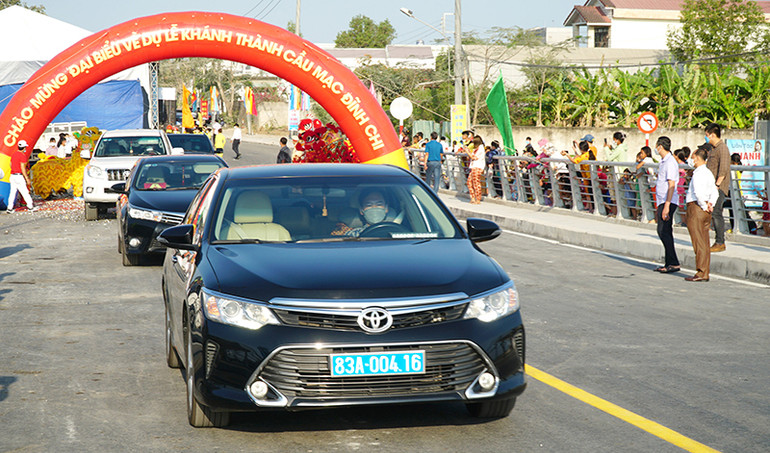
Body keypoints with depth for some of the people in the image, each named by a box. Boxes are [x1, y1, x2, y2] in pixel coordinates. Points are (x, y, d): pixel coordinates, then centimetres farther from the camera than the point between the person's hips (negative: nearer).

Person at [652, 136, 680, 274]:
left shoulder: (670, 162, -12)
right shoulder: (663, 162, 19)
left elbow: (671, 185, -18)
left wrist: (666, 206, -23)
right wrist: (658, 208, 25)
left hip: (668, 203, -10)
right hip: (662, 202, 10)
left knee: (664, 232, -13)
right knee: (662, 232, 9)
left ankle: (674, 263, -12)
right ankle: (669, 263, 12)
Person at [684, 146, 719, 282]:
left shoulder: (698, 174, -15)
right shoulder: (708, 173, 14)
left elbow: (698, 192, -26)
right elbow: (715, 193, 16)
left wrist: (704, 206, -16)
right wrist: (710, 204, 4)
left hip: (696, 208, -9)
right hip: (705, 212, 9)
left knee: (699, 243, -5)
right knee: (705, 243, 10)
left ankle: (701, 273, -5)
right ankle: (705, 273, 13)